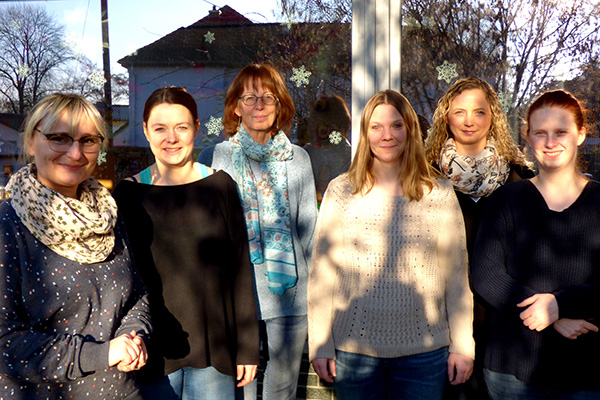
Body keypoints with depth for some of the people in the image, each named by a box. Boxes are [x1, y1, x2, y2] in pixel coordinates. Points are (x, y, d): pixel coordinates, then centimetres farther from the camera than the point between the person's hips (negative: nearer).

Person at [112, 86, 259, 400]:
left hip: (214, 349, 0)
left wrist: (248, 347, 1)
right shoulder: (128, 194, -1)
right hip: (153, 351, 0)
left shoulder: (220, 185, -1)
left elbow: (241, 270, 1)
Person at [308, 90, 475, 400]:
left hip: (424, 351, 1)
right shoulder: (341, 191, 0)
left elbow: (456, 275, 4)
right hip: (353, 348, 0)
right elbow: (321, 272, 0)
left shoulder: (439, 195, 2)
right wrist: (320, 345, -1)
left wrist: (462, 345, 3)